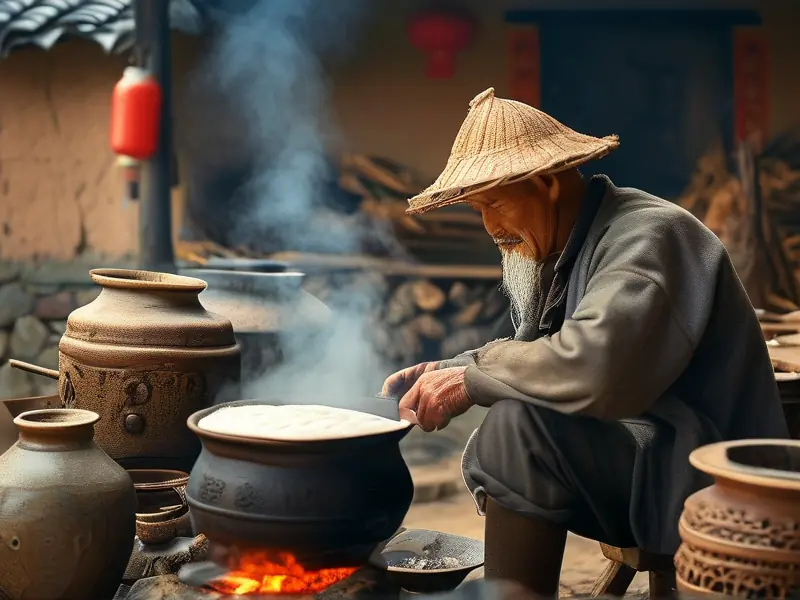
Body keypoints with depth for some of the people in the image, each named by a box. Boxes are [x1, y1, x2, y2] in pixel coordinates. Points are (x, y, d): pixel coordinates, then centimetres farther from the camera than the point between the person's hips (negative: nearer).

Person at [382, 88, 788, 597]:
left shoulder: (648, 234, -19)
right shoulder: (561, 250, 8)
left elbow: (596, 367, -34)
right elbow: (534, 356, 17)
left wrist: (472, 378, -21)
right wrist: (446, 373, 0)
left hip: (708, 486, -10)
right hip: (642, 461, 10)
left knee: (520, 428, -25)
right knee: (490, 456, 15)